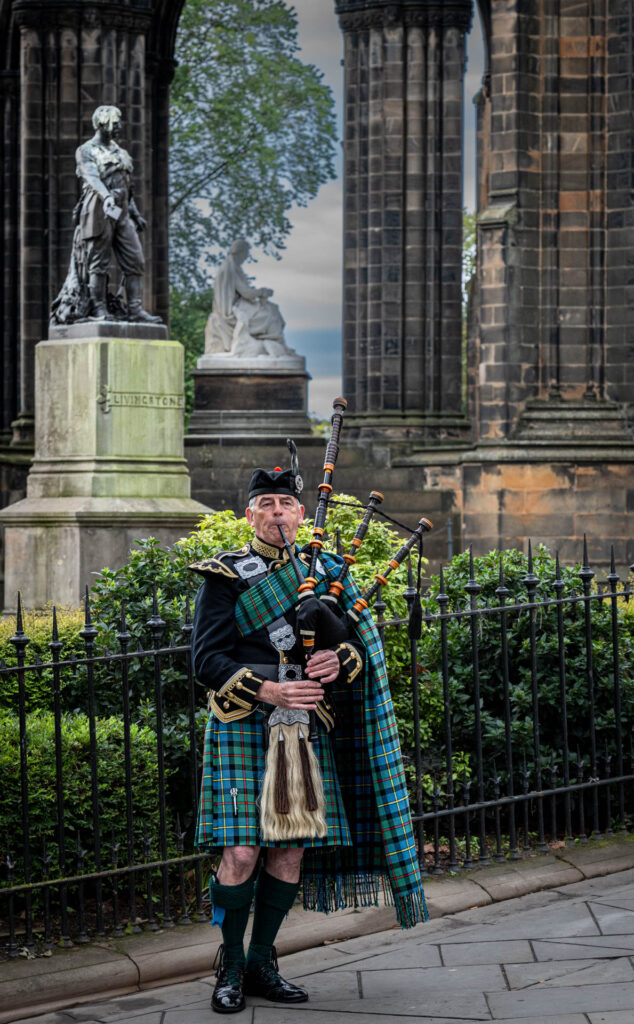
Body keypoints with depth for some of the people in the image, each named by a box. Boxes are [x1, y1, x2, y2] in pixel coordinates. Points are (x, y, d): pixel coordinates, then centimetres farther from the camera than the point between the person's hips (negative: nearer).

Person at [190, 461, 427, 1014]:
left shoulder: (324, 571, 13)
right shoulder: (225, 576, 0)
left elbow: (359, 647, 12)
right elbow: (208, 659, -6)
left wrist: (337, 661, -13)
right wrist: (268, 691, -20)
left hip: (307, 726, 4)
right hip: (243, 726, -4)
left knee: (292, 851, 5)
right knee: (242, 853, -9)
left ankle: (262, 963, 18)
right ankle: (231, 967, 6)